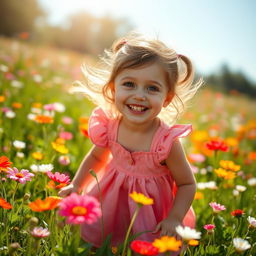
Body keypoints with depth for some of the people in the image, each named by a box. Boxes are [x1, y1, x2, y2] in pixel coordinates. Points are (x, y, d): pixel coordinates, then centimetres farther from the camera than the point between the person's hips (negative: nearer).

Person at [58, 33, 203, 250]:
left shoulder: (167, 141, -29)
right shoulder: (108, 126, -18)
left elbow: (187, 184, -15)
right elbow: (96, 156, 5)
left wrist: (174, 218, -24)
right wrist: (76, 186, 9)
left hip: (152, 210, -3)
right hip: (112, 199, 4)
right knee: (93, 239, 17)